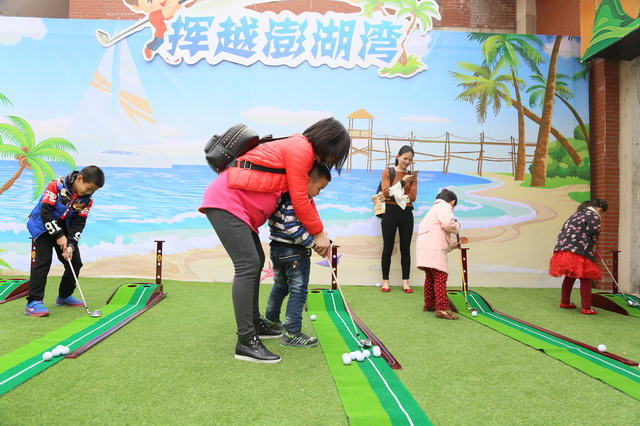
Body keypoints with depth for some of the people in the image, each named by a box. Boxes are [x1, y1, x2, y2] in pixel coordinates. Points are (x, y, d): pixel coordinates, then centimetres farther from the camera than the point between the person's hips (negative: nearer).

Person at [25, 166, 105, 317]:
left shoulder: (87, 199, -9)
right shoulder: (56, 185, -23)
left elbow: (78, 224, -9)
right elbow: (45, 211, -25)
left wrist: (71, 245, -20)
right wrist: (59, 236, -25)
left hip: (64, 229, 6)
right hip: (43, 225, -6)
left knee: (75, 262, 3)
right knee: (43, 260, -18)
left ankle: (64, 296, 22)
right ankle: (33, 302, -14)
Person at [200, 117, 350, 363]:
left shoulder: (298, 148, 18)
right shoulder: (301, 149, -13)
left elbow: (304, 196, 18)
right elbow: (299, 200, -13)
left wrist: (318, 232, 12)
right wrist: (319, 233, -2)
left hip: (237, 204, 11)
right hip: (226, 202, -11)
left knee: (256, 261, 15)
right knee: (248, 266, -15)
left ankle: (254, 324, 26)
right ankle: (245, 343, -12)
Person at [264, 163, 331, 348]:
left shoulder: (286, 194, 10)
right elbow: (293, 228, -26)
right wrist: (314, 242, -17)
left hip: (277, 248, 10)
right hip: (294, 251, -10)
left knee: (280, 286, 25)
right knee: (298, 291, -1)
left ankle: (271, 321, 38)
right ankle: (292, 333, 2)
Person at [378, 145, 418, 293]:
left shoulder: (412, 175, 8)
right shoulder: (387, 172, 2)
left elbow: (412, 196, -3)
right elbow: (386, 192, -10)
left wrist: (392, 195, -13)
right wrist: (402, 182, -20)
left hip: (406, 214, 2)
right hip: (390, 212, -2)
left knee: (405, 248, 4)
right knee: (388, 248, 2)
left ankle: (405, 281, 11)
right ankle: (385, 281, 10)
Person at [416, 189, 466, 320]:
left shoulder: (434, 209, 33)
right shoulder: (444, 207, 3)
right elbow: (448, 223, -19)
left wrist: (456, 243, 32)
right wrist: (457, 226, 2)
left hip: (425, 248, 10)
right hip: (433, 250, -10)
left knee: (430, 277, 19)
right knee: (440, 277, -11)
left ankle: (429, 304, 28)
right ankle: (442, 309, -14)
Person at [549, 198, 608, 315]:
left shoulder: (577, 214, 27)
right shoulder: (593, 215, 3)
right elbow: (594, 231, -13)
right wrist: (592, 245, 6)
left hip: (563, 249, 8)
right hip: (578, 252, -8)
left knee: (570, 276, 22)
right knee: (586, 278, 1)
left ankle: (564, 302, 29)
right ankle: (586, 308, 0)